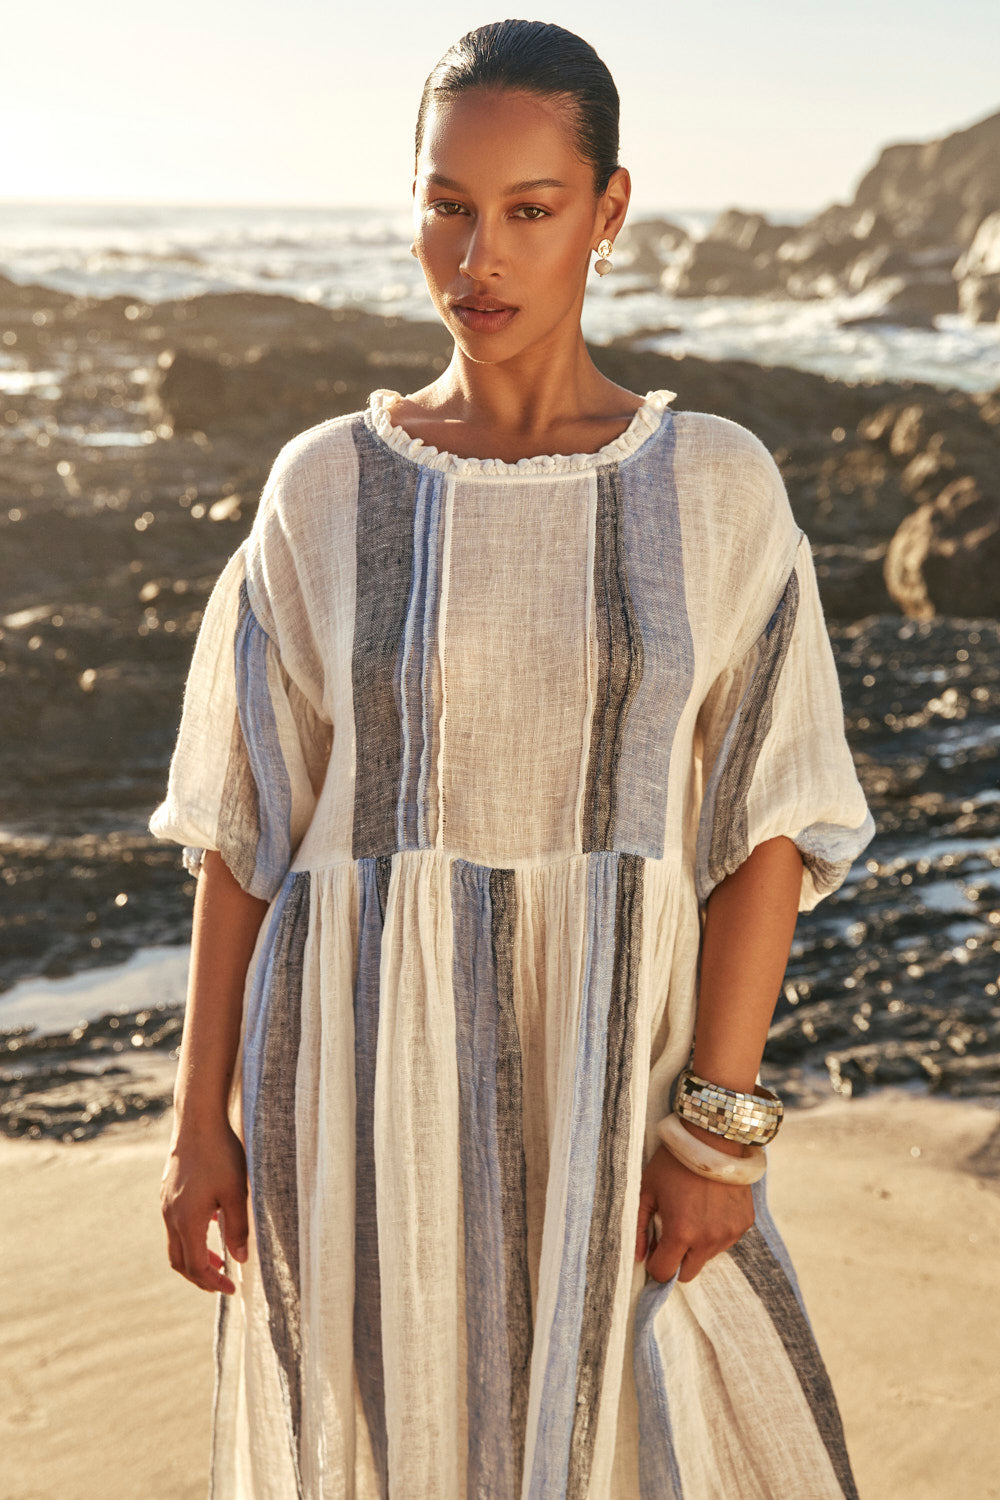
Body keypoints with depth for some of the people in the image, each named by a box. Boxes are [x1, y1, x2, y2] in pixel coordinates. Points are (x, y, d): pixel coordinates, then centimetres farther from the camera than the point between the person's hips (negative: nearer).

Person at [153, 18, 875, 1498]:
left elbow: (766, 822, -4)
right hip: (369, 1084, 1)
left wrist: (715, 1124, -10)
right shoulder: (326, 487, -2)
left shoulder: (716, 487, -3)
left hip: (612, 1077, 0)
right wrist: (201, 1120, -1)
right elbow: (244, 828, 0)